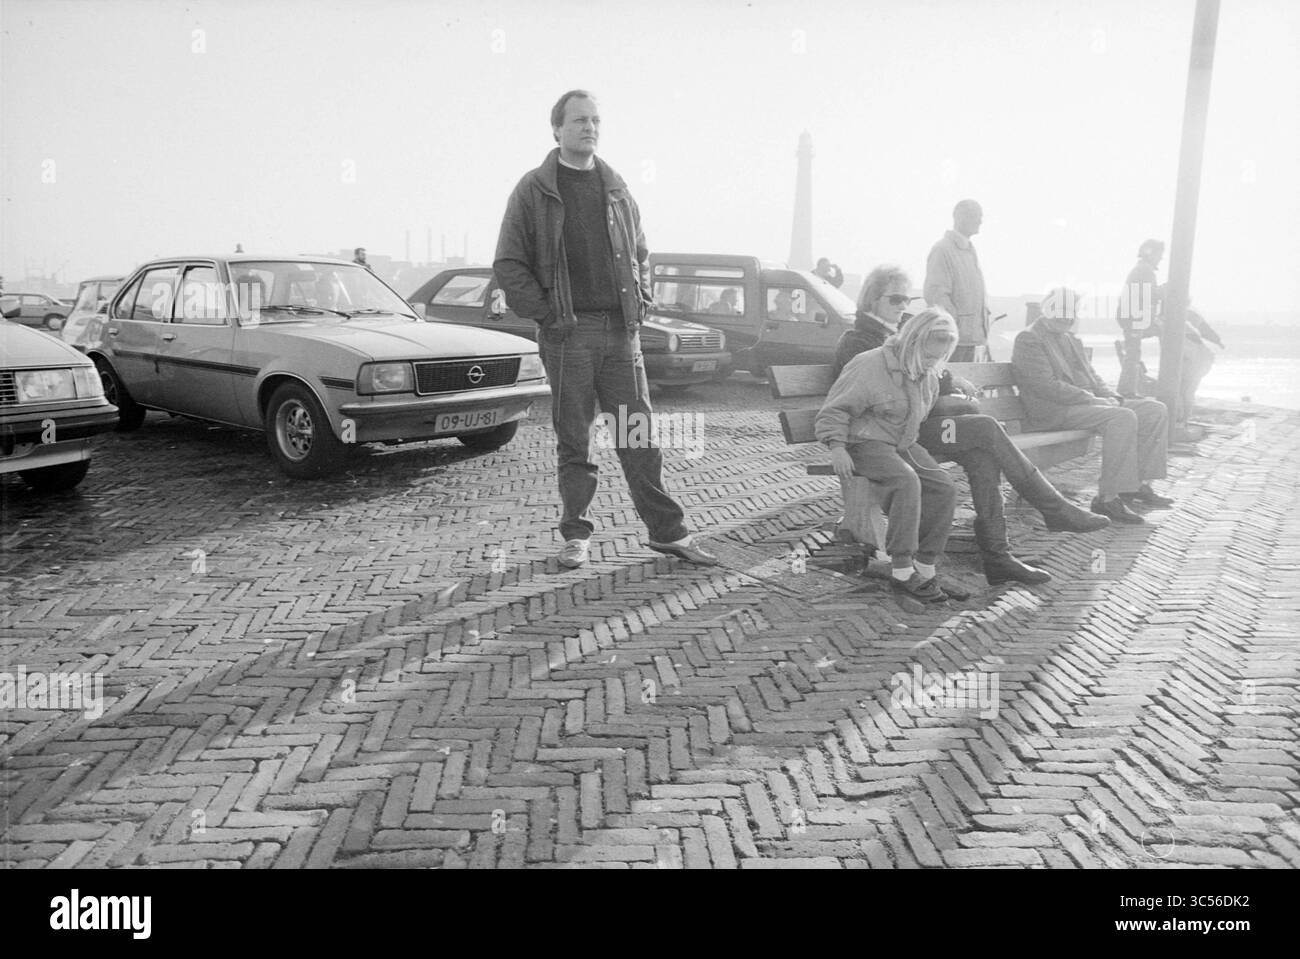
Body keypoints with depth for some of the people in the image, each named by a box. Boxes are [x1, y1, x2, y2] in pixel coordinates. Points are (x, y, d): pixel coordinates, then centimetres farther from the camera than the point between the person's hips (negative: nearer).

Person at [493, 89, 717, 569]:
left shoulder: (615, 187, 15)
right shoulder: (534, 190, 2)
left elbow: (640, 253, 24)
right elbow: (508, 264, 0)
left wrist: (642, 302, 10)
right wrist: (544, 312, -8)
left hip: (621, 330, 3)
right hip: (568, 332, -3)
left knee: (640, 436, 4)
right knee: (573, 440, 3)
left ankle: (668, 531, 10)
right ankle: (577, 534, 15)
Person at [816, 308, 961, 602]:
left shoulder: (928, 374, 10)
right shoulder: (870, 367, -15)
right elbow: (834, 411, -13)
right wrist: (837, 447, -24)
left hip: (904, 445, 8)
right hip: (867, 444, -7)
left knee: (944, 487, -17)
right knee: (906, 481, -35)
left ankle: (925, 567, -9)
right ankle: (901, 571, -30)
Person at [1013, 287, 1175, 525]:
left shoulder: (1072, 340, 24)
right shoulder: (1029, 340, -6)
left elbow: (1092, 376, 26)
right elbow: (1045, 385, -17)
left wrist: (1110, 396, 4)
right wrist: (1091, 399, -18)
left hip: (1086, 403, 10)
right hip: (1055, 412, -10)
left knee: (1155, 410, -1)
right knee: (1123, 418, -31)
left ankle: (1140, 485, -2)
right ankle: (1108, 498, -30)